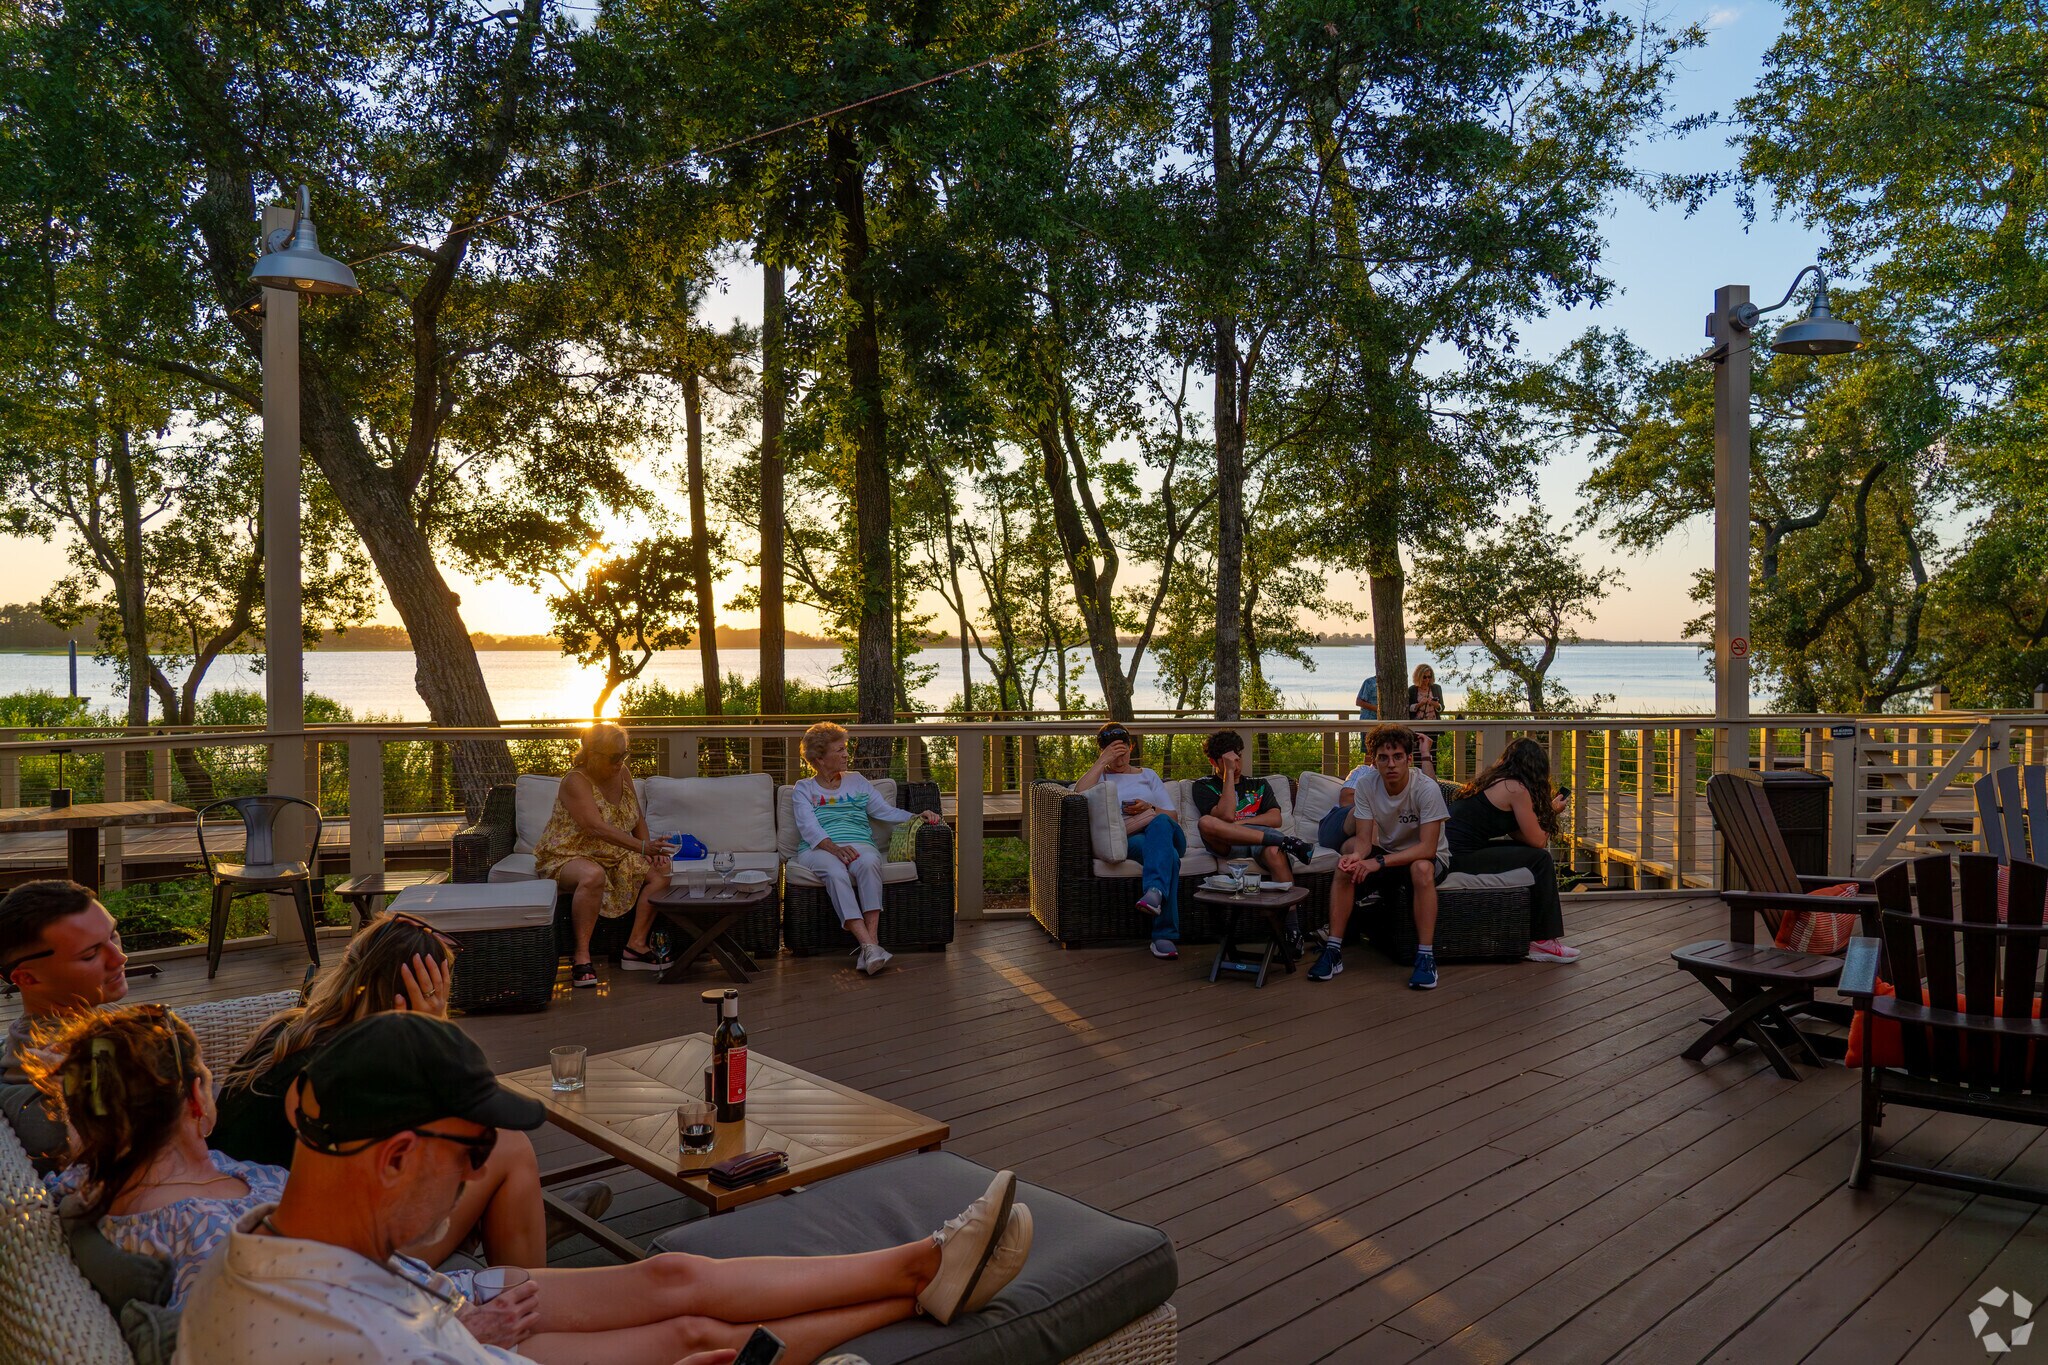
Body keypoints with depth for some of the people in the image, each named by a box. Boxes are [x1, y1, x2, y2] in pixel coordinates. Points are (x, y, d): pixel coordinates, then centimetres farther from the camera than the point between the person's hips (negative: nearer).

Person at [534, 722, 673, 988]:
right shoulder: (575, 781, -20)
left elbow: (638, 819, 12)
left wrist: (649, 853, -6)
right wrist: (642, 847, -42)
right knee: (593, 875, -40)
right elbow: (597, 828, -33)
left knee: (661, 871, -12)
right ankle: (581, 955, -31)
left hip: (614, 856, 8)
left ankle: (636, 946, -11)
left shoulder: (623, 773, 3)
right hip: (566, 857, -8)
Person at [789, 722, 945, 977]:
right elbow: (809, 828, -3)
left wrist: (917, 817, -2)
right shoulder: (803, 789, 14)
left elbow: (886, 811, 16)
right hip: (818, 850, -2)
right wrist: (835, 848, -21)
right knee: (835, 871, -38)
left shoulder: (857, 782, 25)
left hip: (860, 845, 2)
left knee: (869, 863, -35)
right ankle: (870, 946, -48)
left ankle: (870, 942, -46)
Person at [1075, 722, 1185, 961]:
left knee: (1160, 822, -39)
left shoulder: (1148, 775, 32)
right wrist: (1102, 761, -1)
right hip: (1126, 841, -2)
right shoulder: (1100, 777, 25)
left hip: (1166, 834, 2)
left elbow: (1173, 817, 20)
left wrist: (1149, 809, -1)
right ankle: (1166, 935, -48)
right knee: (1167, 855, -37)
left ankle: (1155, 890, -58)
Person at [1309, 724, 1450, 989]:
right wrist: (1356, 857, -39)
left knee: (1421, 869, -37)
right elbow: (1364, 840, -14)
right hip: (1386, 852, 4)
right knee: (1346, 866, -22)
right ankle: (1333, 951, -16)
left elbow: (1427, 848, -30)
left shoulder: (1426, 789, -25)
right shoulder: (1366, 784, -13)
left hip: (1425, 856, -4)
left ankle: (1425, 956, -29)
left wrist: (1379, 862, -39)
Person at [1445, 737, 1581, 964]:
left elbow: (1517, 834, 20)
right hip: (1462, 859, -9)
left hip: (1451, 852, 9)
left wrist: (1548, 810, 14)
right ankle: (1542, 942, 6)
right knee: (1541, 859, -2)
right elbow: (1538, 841, -4)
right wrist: (1551, 812, 11)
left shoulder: (1492, 781, 17)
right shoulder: (1516, 788, -9)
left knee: (1531, 854, 18)